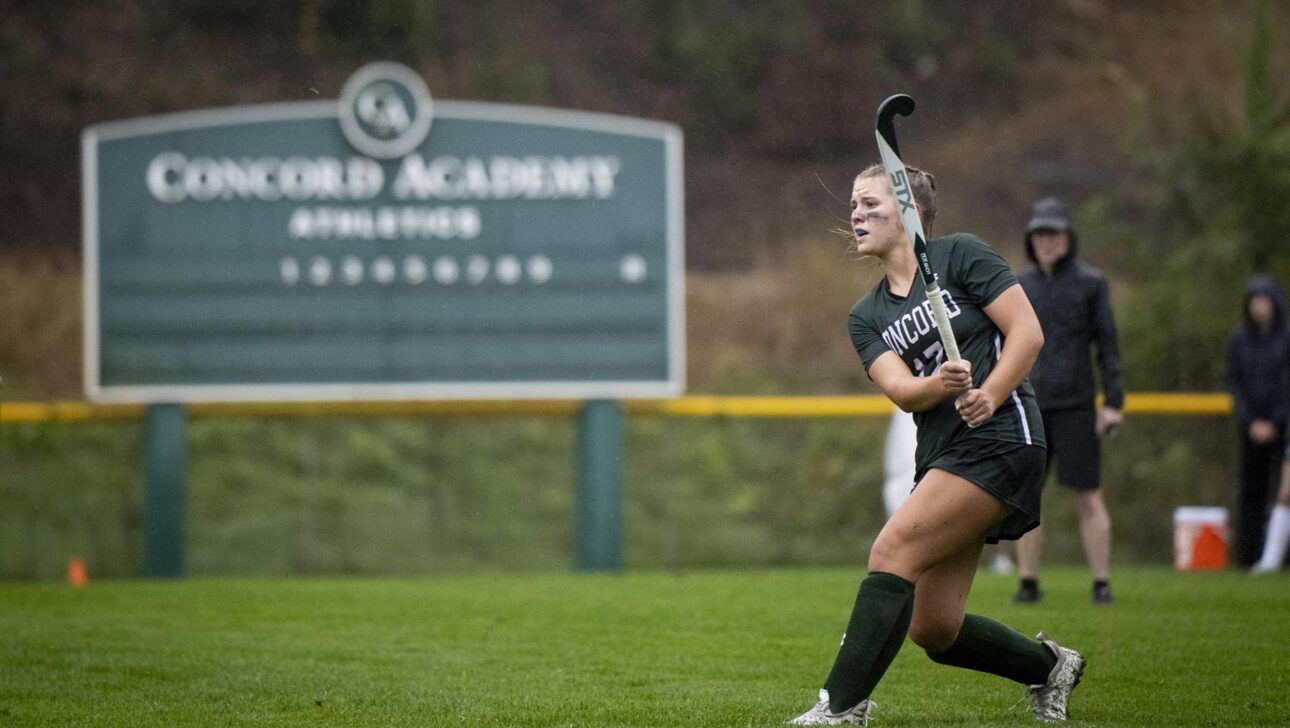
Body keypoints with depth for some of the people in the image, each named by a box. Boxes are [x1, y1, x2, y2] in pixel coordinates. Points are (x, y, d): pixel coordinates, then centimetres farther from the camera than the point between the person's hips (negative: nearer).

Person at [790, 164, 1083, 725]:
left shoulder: (960, 254, 0)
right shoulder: (866, 316, 14)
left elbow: (1028, 332, -6)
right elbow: (901, 390, -3)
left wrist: (988, 397, -21)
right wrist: (941, 385, -25)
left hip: (998, 442, -7)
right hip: (939, 456, 7)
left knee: (892, 551, -21)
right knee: (932, 630, 3)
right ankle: (1049, 666, 28)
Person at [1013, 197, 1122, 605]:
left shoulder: (1091, 283, 1)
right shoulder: (1020, 287, 10)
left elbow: (1107, 345, 0)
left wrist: (1114, 403, -7)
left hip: (1074, 404, -3)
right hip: (1028, 404, 3)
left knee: (1088, 496, -5)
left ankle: (1102, 584, -2)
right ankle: (1028, 583, 8)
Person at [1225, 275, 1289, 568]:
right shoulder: (1239, 341, 8)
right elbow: (1234, 383, 7)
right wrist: (1251, 422, -5)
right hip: (1251, 426, 3)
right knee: (1252, 490, 2)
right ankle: (1248, 553, 3)